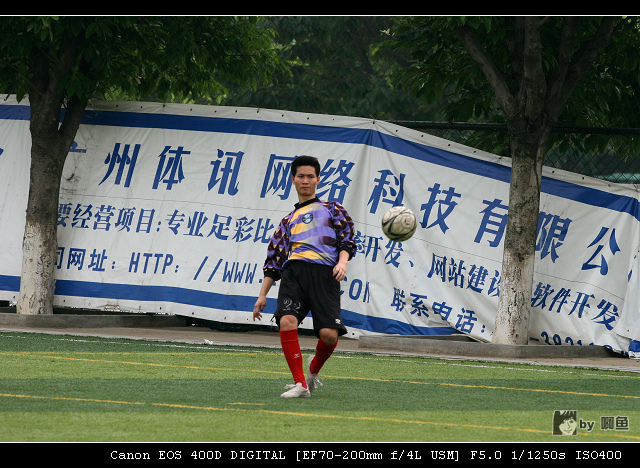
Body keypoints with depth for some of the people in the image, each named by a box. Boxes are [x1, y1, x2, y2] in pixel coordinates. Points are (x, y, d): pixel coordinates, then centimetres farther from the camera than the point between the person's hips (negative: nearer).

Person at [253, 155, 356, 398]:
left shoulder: (331, 209, 22)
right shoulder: (288, 220, 30)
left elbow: (346, 241, 11)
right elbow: (274, 259, 28)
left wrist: (342, 262, -11)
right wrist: (262, 295, 20)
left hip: (324, 272, -3)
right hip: (294, 270, 3)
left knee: (329, 333, -19)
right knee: (287, 321, -25)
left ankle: (314, 368, 15)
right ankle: (300, 384, -19)